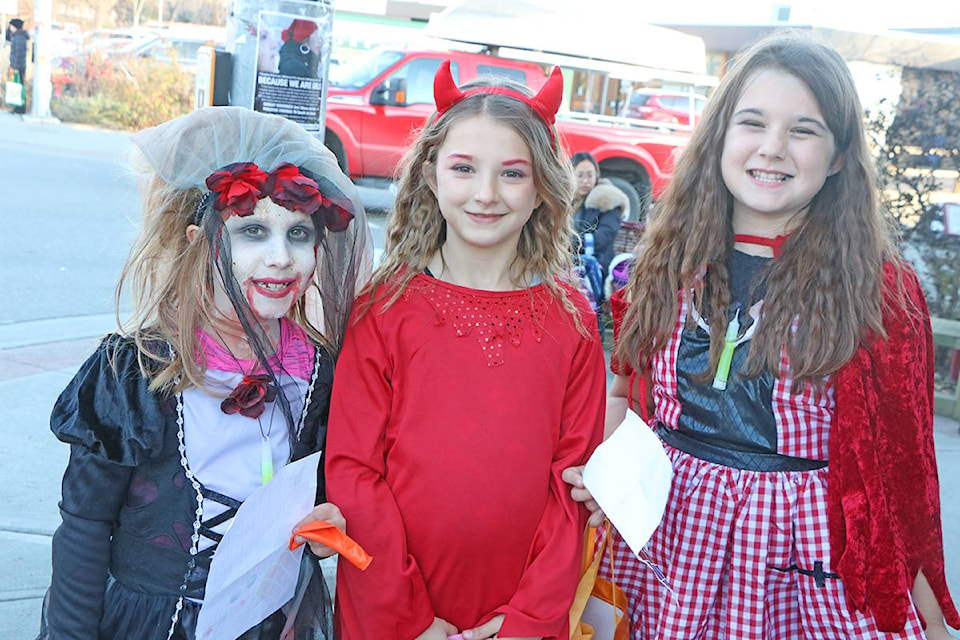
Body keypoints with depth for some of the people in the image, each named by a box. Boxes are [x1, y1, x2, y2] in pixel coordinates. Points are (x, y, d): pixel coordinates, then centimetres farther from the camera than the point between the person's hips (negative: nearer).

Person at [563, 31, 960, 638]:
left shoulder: (882, 289, -8)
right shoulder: (670, 263, 1)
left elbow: (902, 457, -4)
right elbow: (628, 391, 10)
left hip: (803, 565, -2)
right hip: (665, 541, 3)